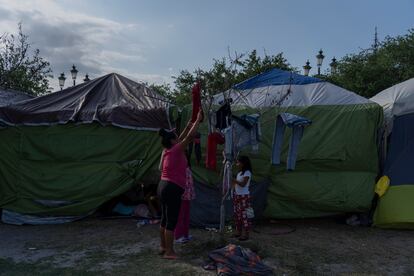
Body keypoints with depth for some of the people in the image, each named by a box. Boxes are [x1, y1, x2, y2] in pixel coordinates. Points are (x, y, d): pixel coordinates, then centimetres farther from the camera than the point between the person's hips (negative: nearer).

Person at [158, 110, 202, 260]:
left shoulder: (166, 151, 10)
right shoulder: (175, 151, -13)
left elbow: (180, 139, 26)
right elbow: (189, 137, -13)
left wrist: (187, 127, 29)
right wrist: (198, 120, -4)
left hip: (164, 186, 10)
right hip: (172, 189, -10)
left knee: (165, 219, 16)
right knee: (172, 221, -3)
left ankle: (163, 247, 26)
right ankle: (169, 251, 3)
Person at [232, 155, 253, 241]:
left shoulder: (247, 173, -12)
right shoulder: (239, 173, 14)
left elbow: (243, 184, -22)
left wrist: (235, 181, -33)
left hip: (244, 196, -9)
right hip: (237, 195, 9)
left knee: (244, 215, -6)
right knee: (237, 214, 11)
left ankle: (245, 234, 0)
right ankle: (238, 231, 21)